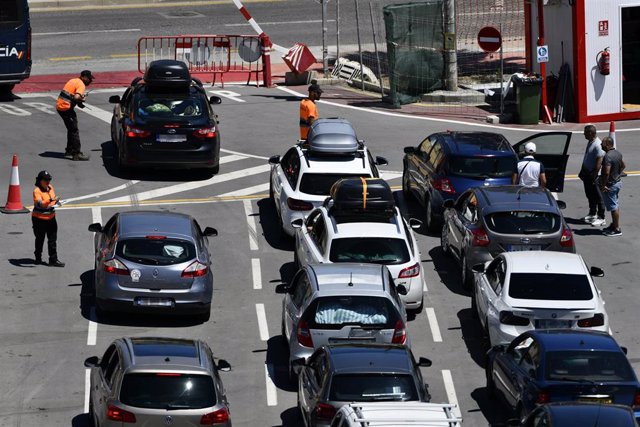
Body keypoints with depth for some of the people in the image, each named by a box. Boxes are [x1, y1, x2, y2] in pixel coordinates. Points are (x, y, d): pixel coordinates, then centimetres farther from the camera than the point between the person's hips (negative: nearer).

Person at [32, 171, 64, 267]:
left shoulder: (50, 187, 5)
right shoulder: (37, 191, -18)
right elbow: (40, 204, -32)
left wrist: (56, 201, -1)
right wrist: (51, 200, -44)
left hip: (51, 218, 6)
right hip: (39, 219, -6)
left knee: (52, 240, 3)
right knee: (40, 240, 10)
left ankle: (53, 260, 5)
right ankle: (38, 258, 26)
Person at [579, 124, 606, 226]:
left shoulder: (598, 145, -23)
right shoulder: (590, 142, 7)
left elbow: (599, 162, -25)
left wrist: (594, 175, -24)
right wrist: (582, 172, 20)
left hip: (594, 175, -10)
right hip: (587, 173, 10)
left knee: (598, 197, 0)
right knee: (590, 195, 20)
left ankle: (601, 218, 7)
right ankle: (592, 214, 34)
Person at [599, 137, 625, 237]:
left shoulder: (608, 156, -26)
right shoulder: (617, 153, 4)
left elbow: (606, 172, -32)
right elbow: (623, 165, 18)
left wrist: (603, 185, -23)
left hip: (610, 184, -10)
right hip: (618, 182, 10)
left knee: (613, 207, -1)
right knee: (615, 205, 20)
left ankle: (617, 229, 5)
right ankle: (614, 225, 31)